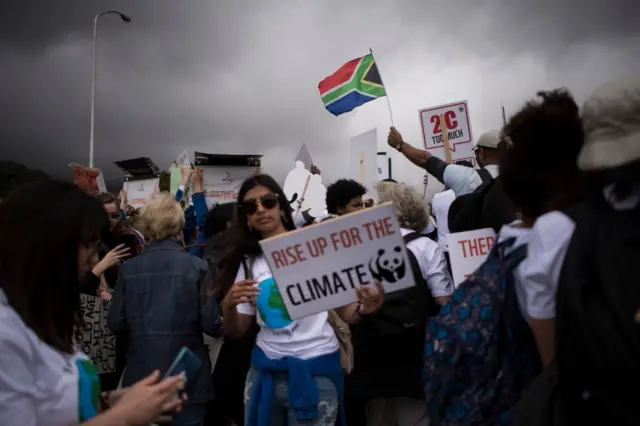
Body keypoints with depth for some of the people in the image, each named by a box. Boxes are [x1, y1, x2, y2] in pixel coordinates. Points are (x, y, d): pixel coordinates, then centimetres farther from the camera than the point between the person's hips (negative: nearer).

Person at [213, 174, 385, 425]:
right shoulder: (249, 262, 9)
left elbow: (346, 313, -2)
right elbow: (236, 332, 7)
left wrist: (365, 308, -25)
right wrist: (228, 305, -14)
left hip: (315, 369, -3)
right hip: (265, 369, 4)